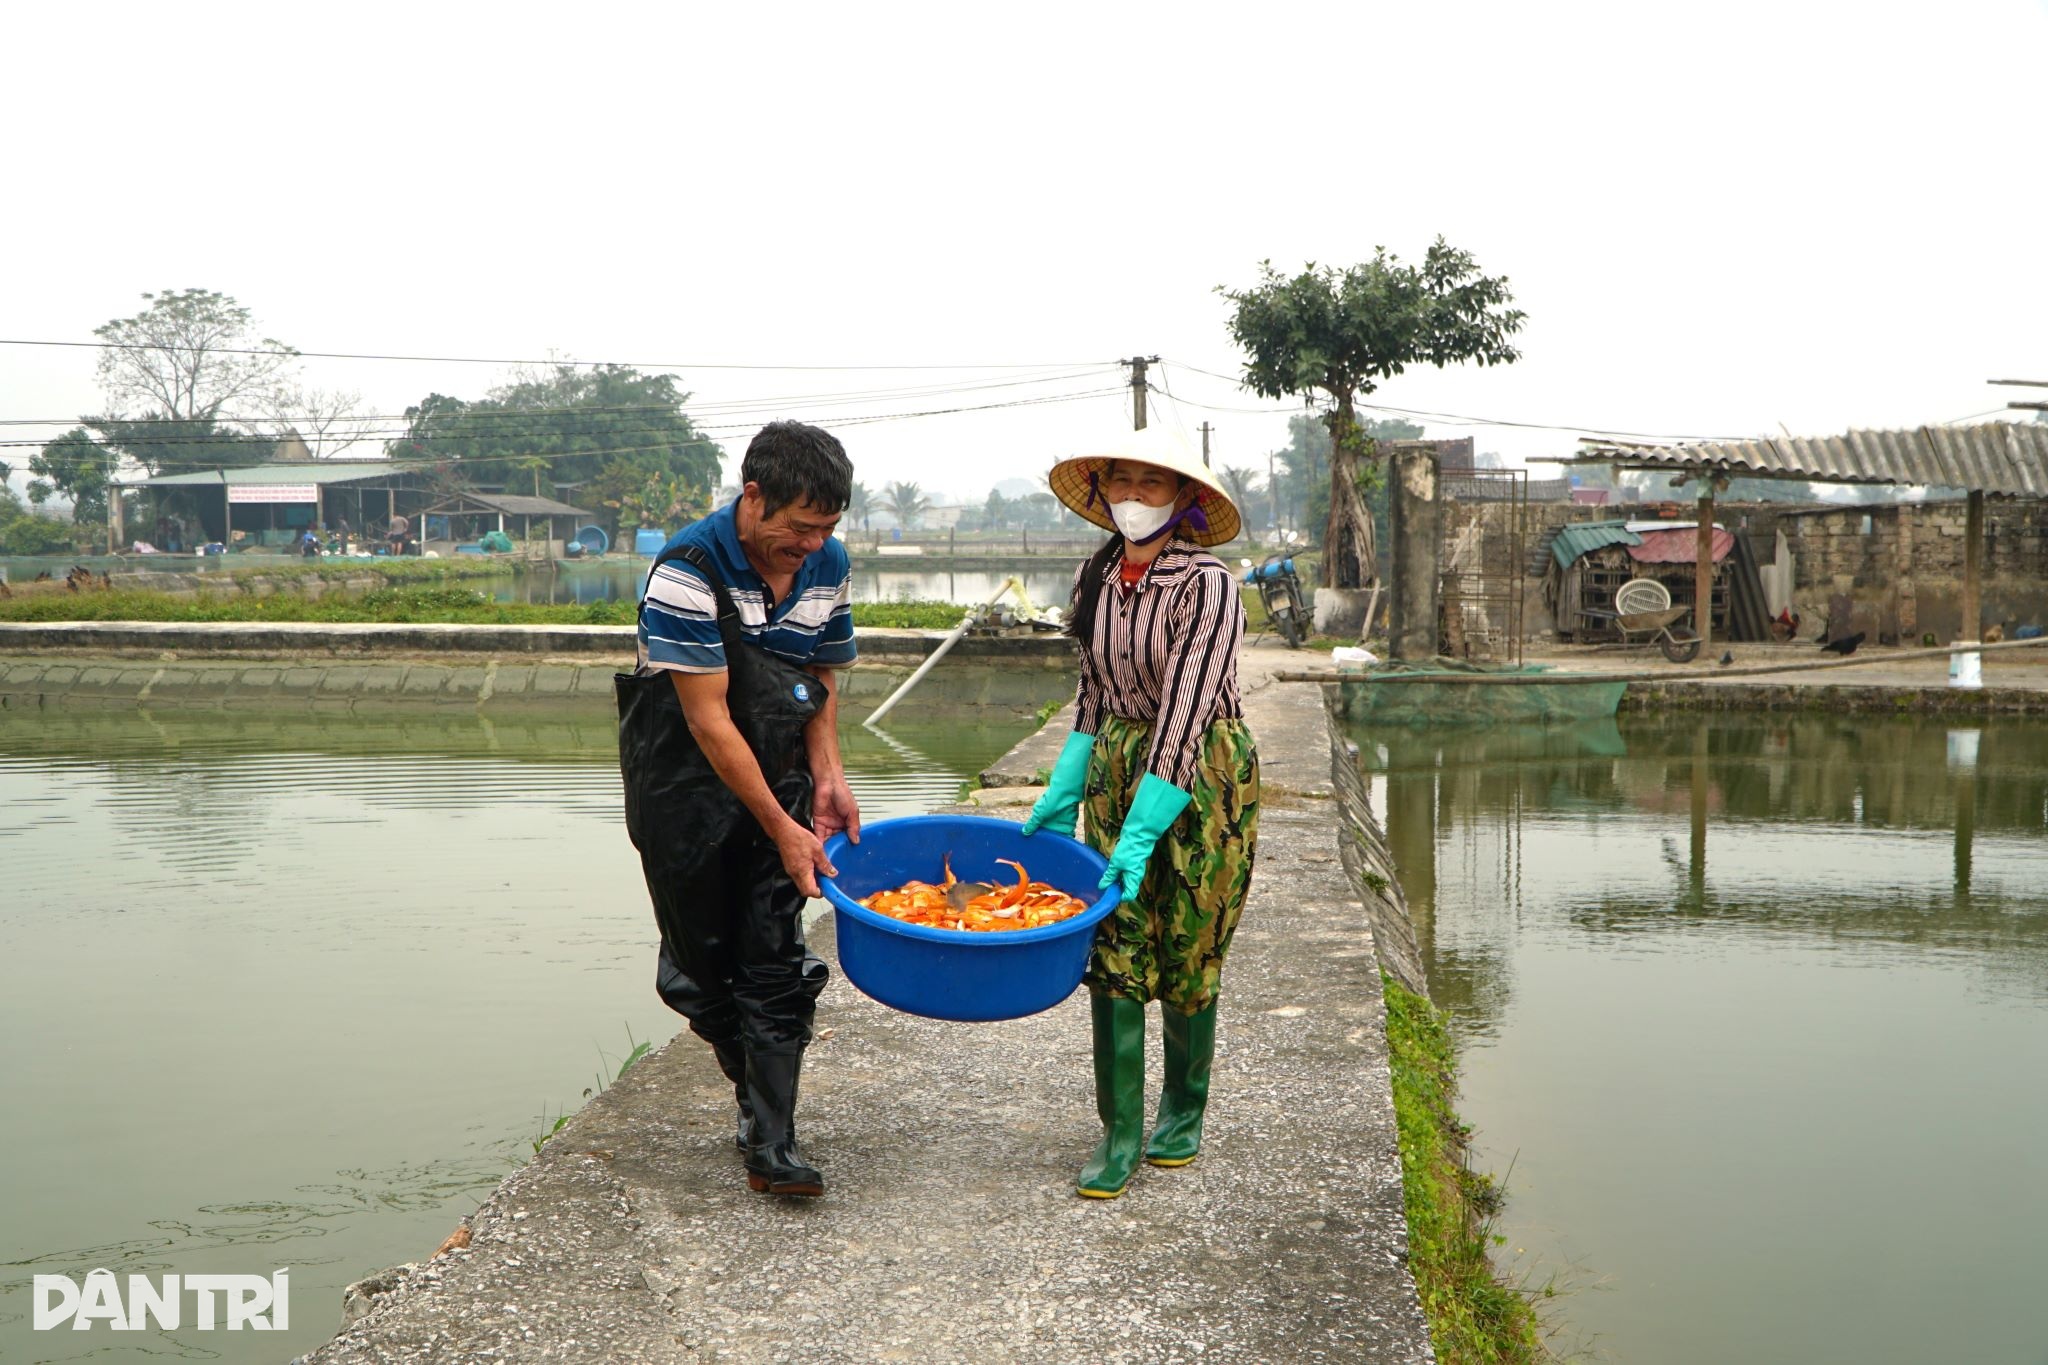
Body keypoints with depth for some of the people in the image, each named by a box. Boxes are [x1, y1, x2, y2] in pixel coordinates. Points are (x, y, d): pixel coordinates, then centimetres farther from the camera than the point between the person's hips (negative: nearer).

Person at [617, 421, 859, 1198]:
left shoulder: (829, 565, -3)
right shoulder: (686, 572, -22)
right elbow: (709, 721, -23)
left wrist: (827, 778, -4)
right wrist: (781, 828, -22)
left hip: (780, 777, 4)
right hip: (687, 785, -4)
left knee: (776, 959, -3)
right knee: (704, 959, 6)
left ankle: (771, 1143, 2)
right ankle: (755, 1091, 30)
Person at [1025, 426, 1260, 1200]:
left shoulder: (1207, 585, -17)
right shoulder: (1096, 578, 3)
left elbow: (1184, 713, -23)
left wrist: (1141, 835, -26)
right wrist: (1062, 793, 7)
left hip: (1203, 772, -4)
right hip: (1114, 765, 5)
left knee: (1188, 954, 6)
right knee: (1113, 949, -2)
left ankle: (1183, 1112, 27)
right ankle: (1119, 1129, 7)